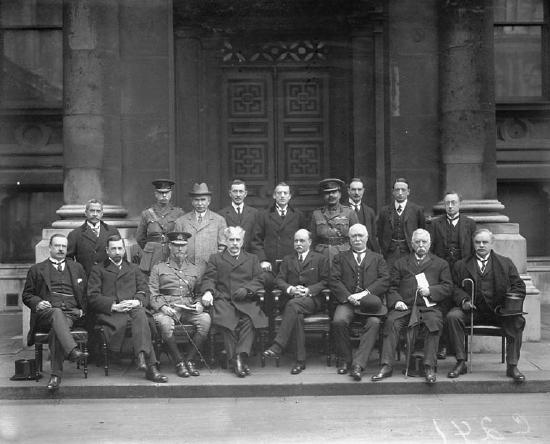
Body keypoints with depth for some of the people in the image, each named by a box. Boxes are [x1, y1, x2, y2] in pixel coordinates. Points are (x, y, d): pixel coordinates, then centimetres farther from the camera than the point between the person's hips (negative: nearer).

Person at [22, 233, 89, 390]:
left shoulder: (77, 268, 26)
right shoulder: (37, 269, 21)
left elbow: (85, 293, 25)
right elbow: (26, 295, 17)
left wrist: (82, 310, 6)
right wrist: (37, 302, -5)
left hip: (71, 314, 1)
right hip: (45, 312, -1)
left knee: (56, 329, -35)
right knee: (57, 313, -39)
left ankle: (56, 374, -42)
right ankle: (72, 351, -60)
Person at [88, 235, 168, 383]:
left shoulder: (134, 269, 29)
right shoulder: (98, 270, 19)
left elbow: (144, 291, 16)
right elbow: (93, 296, 5)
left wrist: (137, 301, -9)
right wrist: (113, 305, -12)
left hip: (134, 308, 2)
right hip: (109, 312, -2)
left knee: (140, 314, -37)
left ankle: (142, 356, -51)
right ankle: (150, 366, -39)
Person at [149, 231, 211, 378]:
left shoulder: (193, 269, 24)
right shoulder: (158, 269, 15)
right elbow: (152, 295, 7)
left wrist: (199, 303, -1)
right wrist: (162, 307, -12)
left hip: (189, 310, 2)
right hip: (167, 309, -2)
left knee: (205, 319, -30)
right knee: (165, 323, -37)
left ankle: (190, 360, -17)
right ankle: (178, 363, -18)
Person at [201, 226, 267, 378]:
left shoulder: (252, 259, 25)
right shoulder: (216, 258, 23)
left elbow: (259, 280, 13)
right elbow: (208, 279, 10)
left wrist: (246, 289, -7)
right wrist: (208, 291, -13)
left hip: (246, 302, 1)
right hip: (223, 300, -1)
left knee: (250, 319, -33)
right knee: (224, 319, -33)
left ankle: (241, 354, -33)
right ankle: (236, 360, -29)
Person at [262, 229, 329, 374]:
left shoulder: (320, 259, 13)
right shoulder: (287, 259, 22)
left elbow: (325, 281, 4)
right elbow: (279, 280, 11)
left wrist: (309, 290, -12)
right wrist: (290, 289, -11)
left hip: (312, 299, -2)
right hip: (291, 298, 2)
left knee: (293, 304, -36)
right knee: (297, 315, -33)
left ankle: (278, 346, -40)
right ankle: (300, 360, -33)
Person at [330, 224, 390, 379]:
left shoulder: (378, 258, 21)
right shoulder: (341, 257, 20)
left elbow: (385, 280, 5)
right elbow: (334, 280, 6)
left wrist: (365, 293, -12)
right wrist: (348, 296, -13)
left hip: (369, 301, 0)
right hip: (347, 300, 0)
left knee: (374, 322, -32)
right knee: (339, 321, -31)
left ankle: (358, 364, -33)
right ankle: (344, 360, -11)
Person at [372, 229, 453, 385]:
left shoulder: (441, 264, 21)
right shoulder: (400, 263, 23)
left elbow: (448, 288, 10)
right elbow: (392, 287, 14)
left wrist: (430, 291, -8)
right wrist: (396, 301, -7)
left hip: (429, 307, -1)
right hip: (404, 306, 1)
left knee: (434, 323, -33)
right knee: (391, 322, -29)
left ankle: (429, 367, -29)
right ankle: (386, 366, -29)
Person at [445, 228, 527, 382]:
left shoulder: (505, 263, 15)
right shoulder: (461, 265, 16)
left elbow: (519, 286, 10)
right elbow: (456, 288, 9)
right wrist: (464, 300, -13)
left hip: (498, 310, 0)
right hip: (472, 310, 0)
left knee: (517, 320, -29)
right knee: (452, 316, -28)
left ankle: (512, 366, -17)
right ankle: (460, 363, -19)